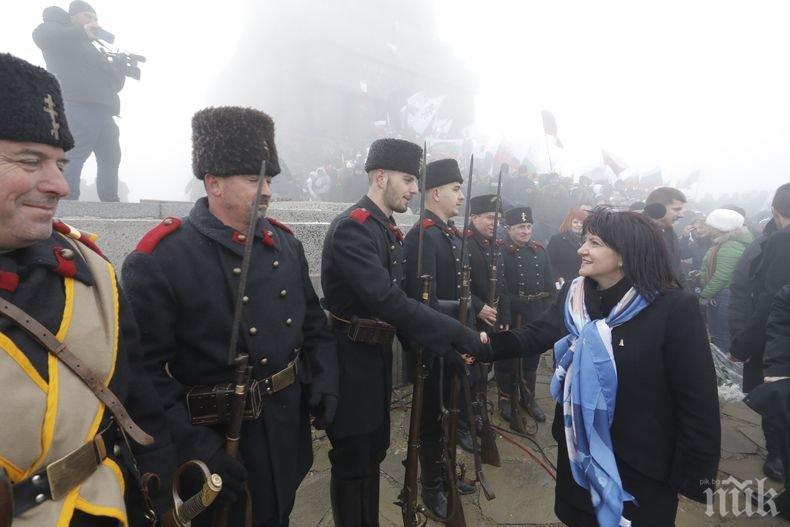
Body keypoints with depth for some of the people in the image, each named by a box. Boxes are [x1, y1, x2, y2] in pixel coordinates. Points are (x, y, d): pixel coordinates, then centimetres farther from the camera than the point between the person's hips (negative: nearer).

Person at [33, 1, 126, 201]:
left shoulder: (90, 49, 33)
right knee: (72, 159, -17)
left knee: (110, 161, 9)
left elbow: (115, 83, 27)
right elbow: (40, 35, -8)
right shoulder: (56, 29, 17)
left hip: (102, 110, 8)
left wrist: (122, 63, 13)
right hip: (77, 106, -8)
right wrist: (83, 32, 0)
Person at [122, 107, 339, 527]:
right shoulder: (158, 260, -18)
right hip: (219, 439, -5)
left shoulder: (285, 243, 2)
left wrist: (324, 382, -2)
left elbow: (314, 323, 10)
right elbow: (146, 372, -19)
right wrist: (196, 448, -21)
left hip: (289, 427, 6)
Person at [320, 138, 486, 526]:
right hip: (351, 360, -9)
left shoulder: (390, 231, 9)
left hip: (379, 355, 9)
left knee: (375, 449, 22)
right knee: (352, 459, 8)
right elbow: (388, 300, -32)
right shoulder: (351, 227, -21)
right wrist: (461, 337, -31)